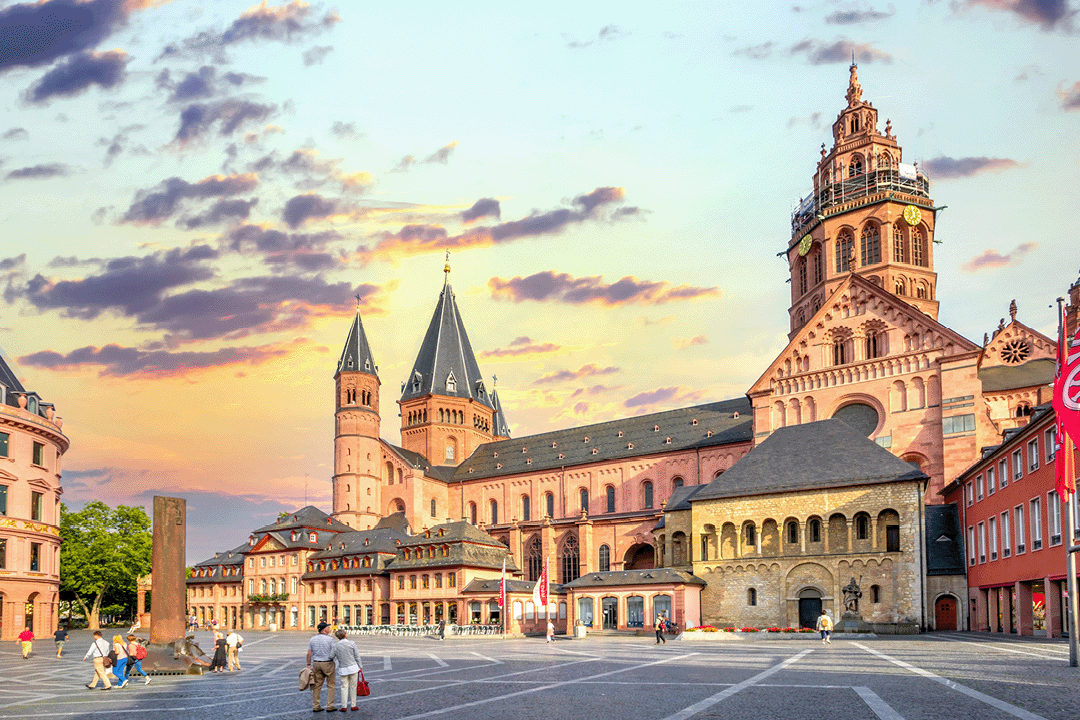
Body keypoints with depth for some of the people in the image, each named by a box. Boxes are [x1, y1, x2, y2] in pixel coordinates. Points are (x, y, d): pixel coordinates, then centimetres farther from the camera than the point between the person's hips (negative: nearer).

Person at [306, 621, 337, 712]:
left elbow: (309, 653, 3)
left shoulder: (312, 639, 4)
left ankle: (315, 706, 9)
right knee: (330, 685, 5)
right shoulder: (330, 639, -9)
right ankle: (330, 706, 3)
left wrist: (308, 665, 7)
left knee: (317, 685, 8)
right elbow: (334, 653, -11)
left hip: (316, 664, 4)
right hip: (328, 663, -4)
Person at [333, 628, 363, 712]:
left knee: (344, 687, 5)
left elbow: (335, 659, 3)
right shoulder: (351, 643, -5)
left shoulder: (335, 646, -1)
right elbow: (357, 657, 0)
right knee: (353, 686, 7)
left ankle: (344, 706, 0)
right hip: (353, 667, -1)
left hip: (343, 669, 1)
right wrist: (360, 666, 8)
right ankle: (353, 705, 12)